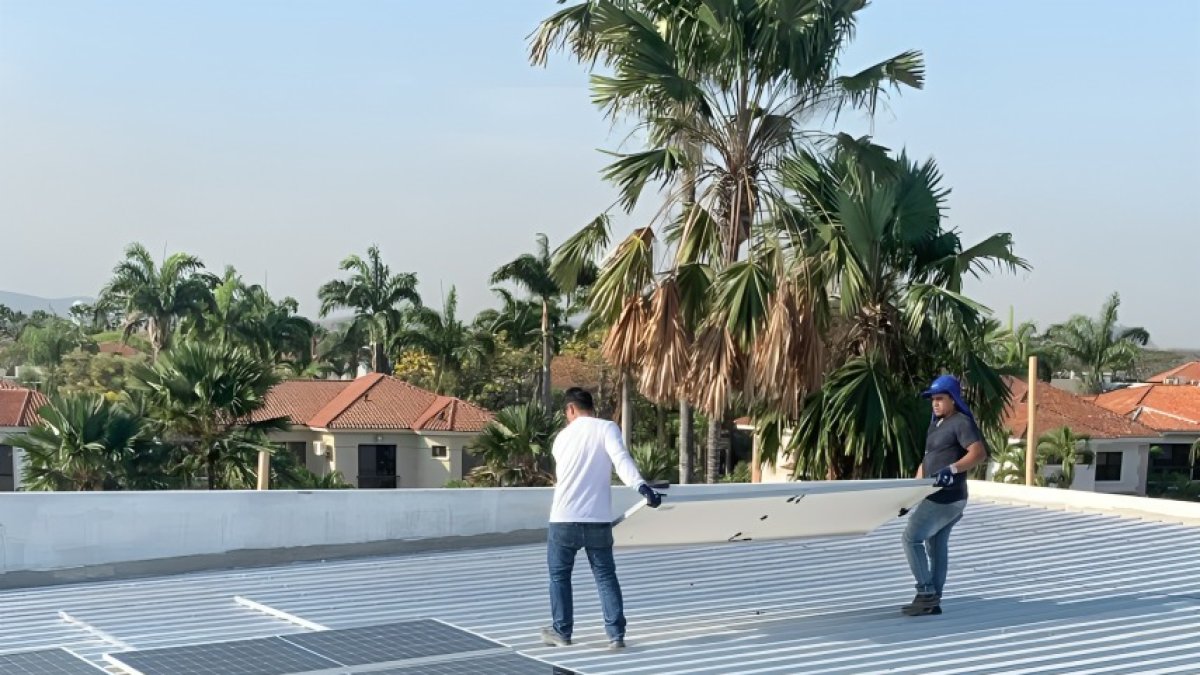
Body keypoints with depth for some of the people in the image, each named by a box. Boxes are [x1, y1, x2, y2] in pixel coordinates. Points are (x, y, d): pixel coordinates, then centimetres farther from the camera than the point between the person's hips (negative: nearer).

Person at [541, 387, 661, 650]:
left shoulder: (563, 436, 10)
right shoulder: (607, 428, 0)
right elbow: (620, 458, -18)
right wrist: (642, 487, -28)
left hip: (564, 519, 1)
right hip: (598, 520, -1)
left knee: (559, 575, 16)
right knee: (606, 576, 9)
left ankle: (562, 631, 21)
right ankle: (616, 635, 3)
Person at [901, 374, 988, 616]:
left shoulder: (962, 422, -11)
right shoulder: (936, 425, 18)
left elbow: (979, 453, -23)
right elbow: (927, 462, 23)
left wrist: (952, 469, -34)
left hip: (946, 498, -10)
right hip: (937, 497, 10)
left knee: (912, 537, -10)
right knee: (936, 544, 10)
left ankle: (926, 592, -6)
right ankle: (932, 600, 14)